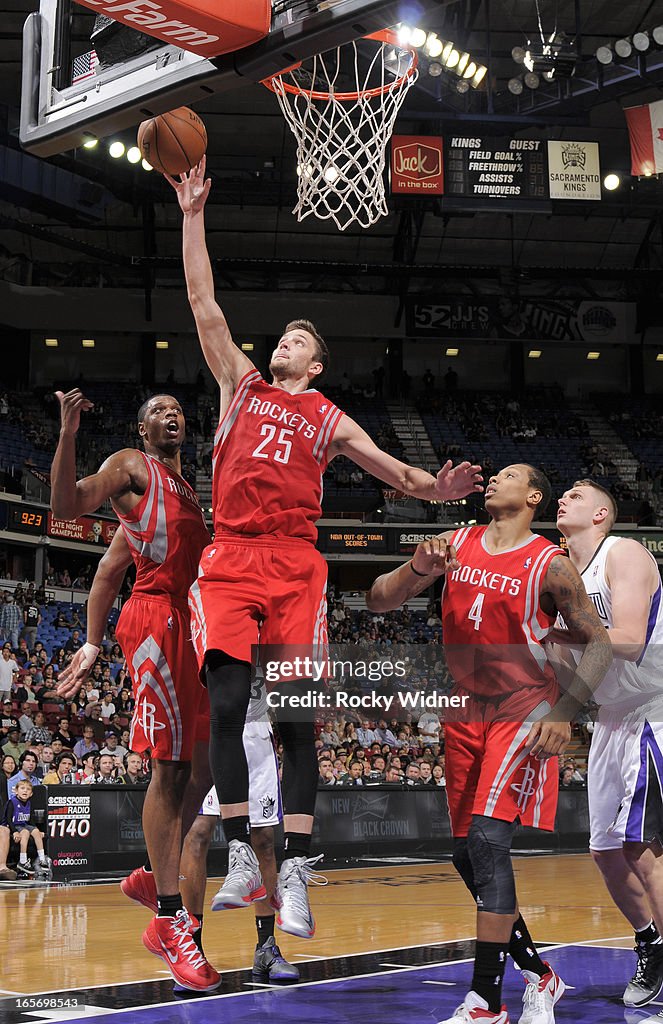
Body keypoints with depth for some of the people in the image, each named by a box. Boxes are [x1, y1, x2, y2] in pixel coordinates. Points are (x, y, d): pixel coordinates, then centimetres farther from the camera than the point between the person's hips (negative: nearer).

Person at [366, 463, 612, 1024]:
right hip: (466, 714, 6)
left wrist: (565, 712, -16)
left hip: (524, 714, -6)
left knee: (487, 837, -20)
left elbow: (600, 644, -4)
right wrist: (418, 568, -19)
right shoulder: (456, 545, 4)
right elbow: (379, 601, 1)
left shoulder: (550, 565, -8)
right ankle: (539, 976, 26)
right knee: (468, 854, 9)